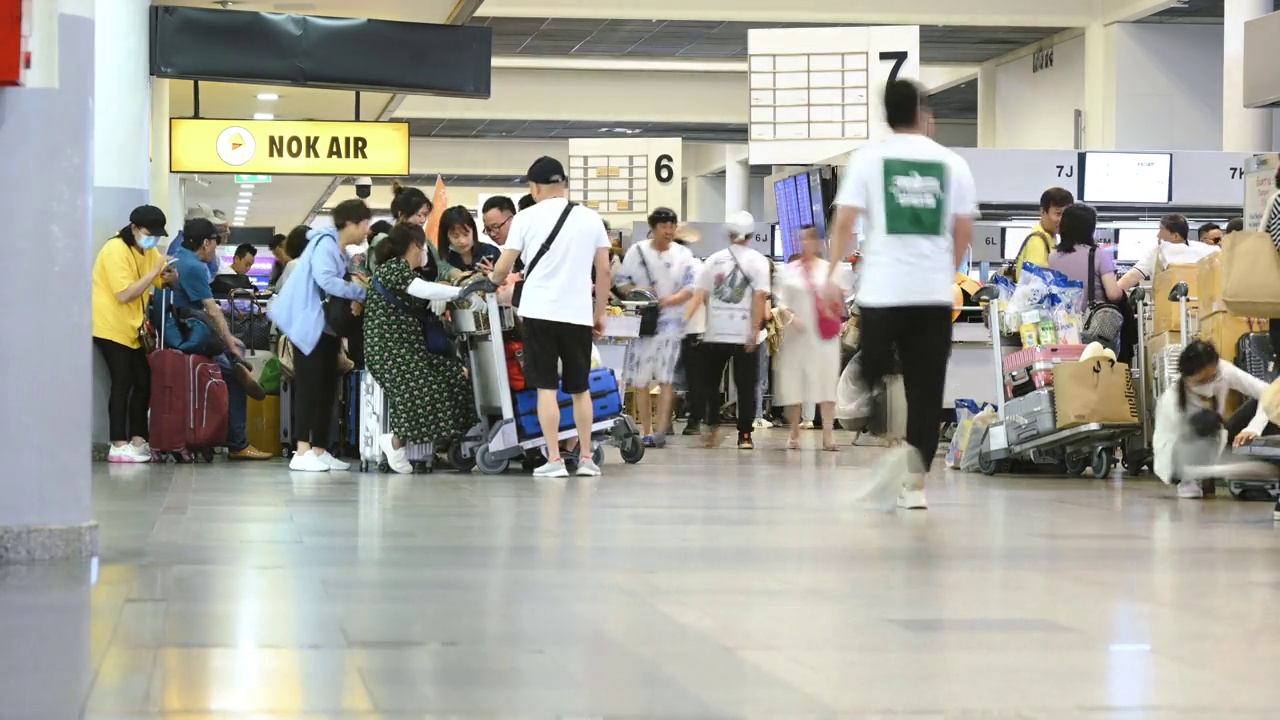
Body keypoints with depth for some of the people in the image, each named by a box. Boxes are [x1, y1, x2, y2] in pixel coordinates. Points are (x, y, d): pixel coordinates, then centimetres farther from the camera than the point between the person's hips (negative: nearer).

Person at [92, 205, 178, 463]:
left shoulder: (149, 251, 11)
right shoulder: (115, 250, -18)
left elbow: (166, 282, 4)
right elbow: (125, 295, -25)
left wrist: (171, 277, -19)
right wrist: (155, 273, -25)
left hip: (131, 328, 9)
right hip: (110, 327, -9)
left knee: (143, 382, 5)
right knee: (122, 383, -11)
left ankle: (137, 440, 9)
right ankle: (118, 446, -11)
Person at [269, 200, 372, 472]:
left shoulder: (342, 251, 17)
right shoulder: (326, 243, -13)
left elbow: (338, 284, 9)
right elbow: (325, 280, -27)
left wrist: (355, 301, -12)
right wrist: (361, 292, -22)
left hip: (327, 327, 10)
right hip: (310, 325, -10)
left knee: (327, 388, 7)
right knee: (309, 387, -12)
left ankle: (319, 450, 11)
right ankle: (302, 453, -14)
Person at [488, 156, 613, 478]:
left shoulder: (527, 218, -1)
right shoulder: (591, 218, 7)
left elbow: (503, 268, 0)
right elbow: (604, 272, 6)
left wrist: (492, 282, 22)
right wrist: (600, 312, 15)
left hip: (540, 312, -2)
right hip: (579, 313, 2)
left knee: (546, 387, 0)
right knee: (580, 388, 13)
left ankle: (554, 460, -4)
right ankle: (586, 458, 15)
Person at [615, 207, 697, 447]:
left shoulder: (683, 254, 5)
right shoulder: (637, 251, 5)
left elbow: (690, 289, 1)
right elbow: (621, 282, 6)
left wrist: (668, 301, -15)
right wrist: (637, 292, -14)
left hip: (671, 321, -1)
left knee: (666, 378, -9)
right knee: (640, 380, 2)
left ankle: (661, 430, -10)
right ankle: (646, 431, 10)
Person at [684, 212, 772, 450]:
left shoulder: (714, 259, 6)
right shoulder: (758, 261, 0)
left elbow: (700, 294, -2)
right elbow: (760, 296, -10)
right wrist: (755, 329, -12)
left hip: (716, 332, 1)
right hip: (745, 332, -1)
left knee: (710, 382, 15)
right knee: (746, 386, 4)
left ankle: (711, 424, 4)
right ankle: (745, 435, 2)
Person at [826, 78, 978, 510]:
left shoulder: (868, 158, -1)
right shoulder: (952, 163, 5)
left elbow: (845, 222, -5)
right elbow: (964, 232, 7)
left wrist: (832, 275, 3)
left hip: (882, 291, -2)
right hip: (935, 293, 2)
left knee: (873, 378, 11)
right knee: (926, 389, 7)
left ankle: (894, 448, -14)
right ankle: (915, 483, 6)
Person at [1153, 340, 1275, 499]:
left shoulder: (1223, 371, -24)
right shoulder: (1170, 401, -33)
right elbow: (1162, 447, -29)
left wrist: (1253, 428, -39)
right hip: (1182, 465, -5)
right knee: (1204, 422, -39)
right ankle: (1189, 483, -15)